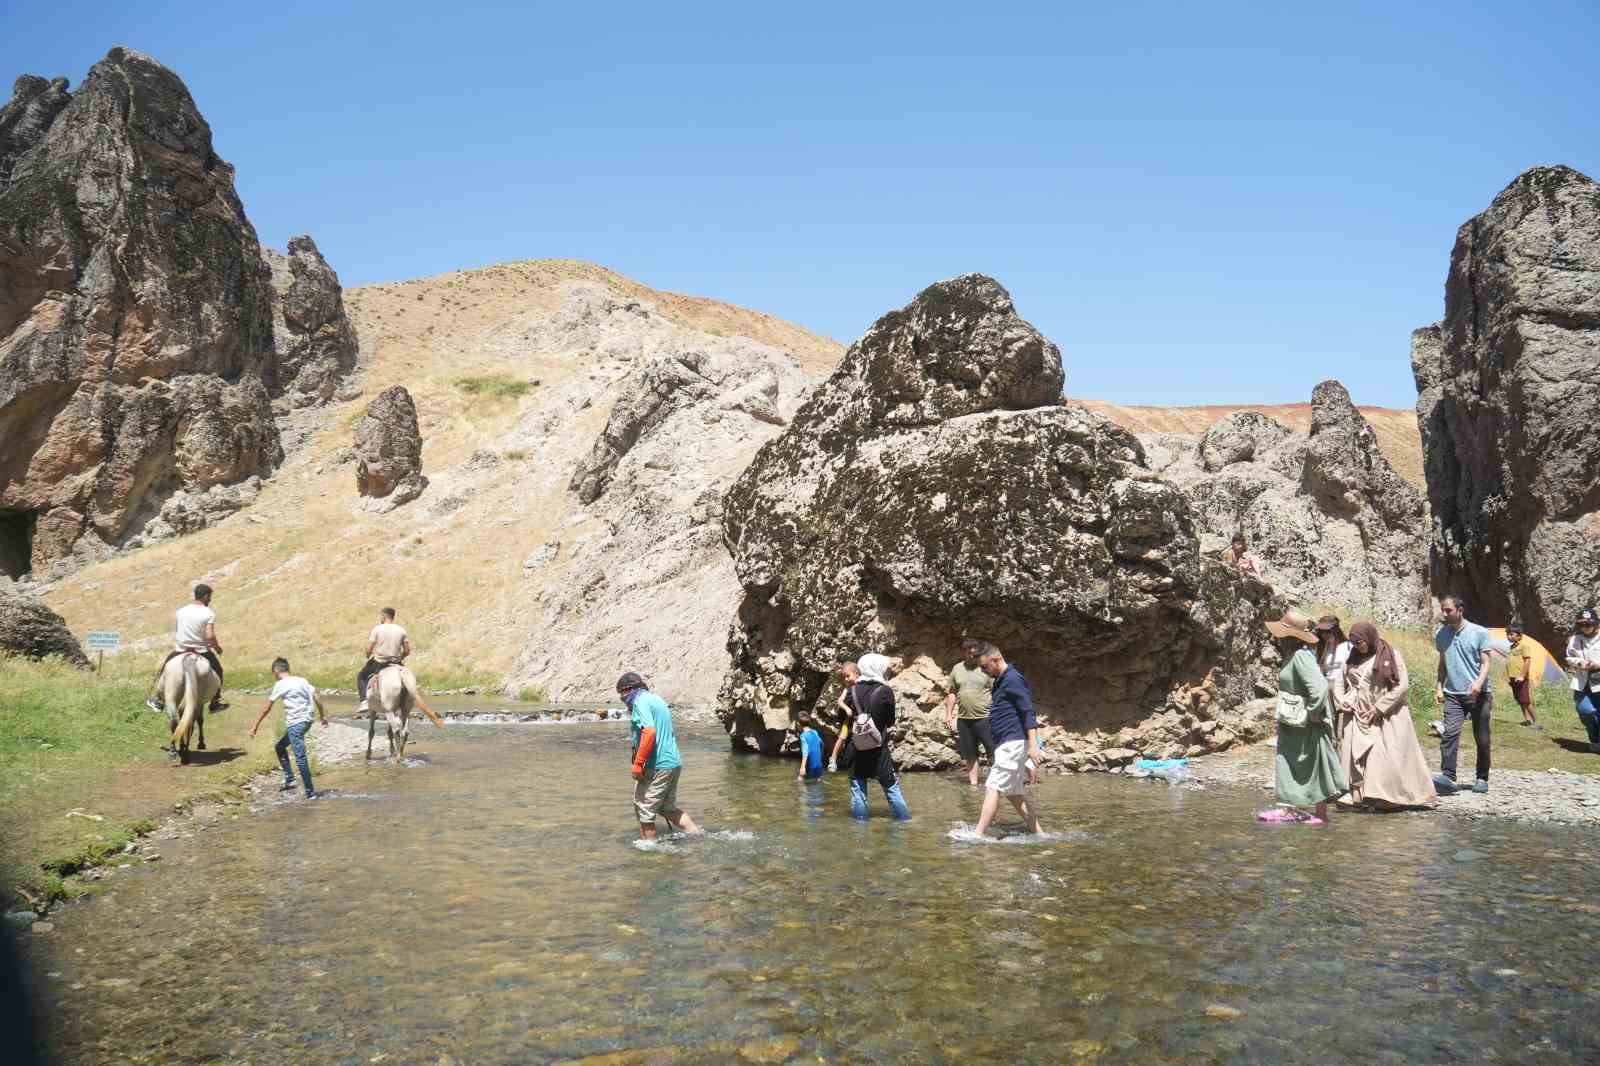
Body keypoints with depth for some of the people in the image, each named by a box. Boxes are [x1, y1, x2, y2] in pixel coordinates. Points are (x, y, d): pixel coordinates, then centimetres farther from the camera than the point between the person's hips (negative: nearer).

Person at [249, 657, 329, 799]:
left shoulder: (280, 684, -5)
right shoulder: (302, 680, 13)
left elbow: (267, 708, -2)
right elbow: (317, 698, 8)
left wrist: (255, 726, 5)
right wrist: (323, 716, 15)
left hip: (295, 723, -8)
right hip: (306, 721, 8)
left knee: (300, 758, -7)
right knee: (279, 747, 23)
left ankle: (310, 792, -7)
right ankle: (289, 780, 22)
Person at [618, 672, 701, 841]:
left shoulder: (640, 702, -11)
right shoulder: (657, 699, 18)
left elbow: (649, 732, -24)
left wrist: (637, 764, -22)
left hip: (656, 766, -9)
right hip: (674, 762, 9)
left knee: (644, 809, 3)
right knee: (668, 808, 19)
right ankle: (698, 834, 15)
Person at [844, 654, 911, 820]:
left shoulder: (852, 691, -3)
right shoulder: (886, 691, -9)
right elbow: (891, 721, 1)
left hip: (857, 749, 2)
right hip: (879, 750, -2)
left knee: (858, 789, 9)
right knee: (892, 787, 9)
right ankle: (905, 820, 12)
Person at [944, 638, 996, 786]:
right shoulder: (957, 669, 8)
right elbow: (952, 693, 14)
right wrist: (948, 714, 9)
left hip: (985, 718, -4)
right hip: (964, 719, 4)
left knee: (993, 754, -4)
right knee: (969, 756, 11)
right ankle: (973, 784, 21)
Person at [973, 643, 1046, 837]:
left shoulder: (1013, 680, -13)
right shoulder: (1001, 681, 18)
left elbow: (1028, 712, -20)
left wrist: (1033, 745, -26)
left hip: (1014, 743, -10)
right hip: (1007, 744, 10)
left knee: (993, 788, -13)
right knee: (1014, 792, 11)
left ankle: (979, 835, -14)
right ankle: (1038, 834, 15)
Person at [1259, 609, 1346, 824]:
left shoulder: (1301, 656, -22)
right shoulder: (1291, 655, 9)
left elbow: (1319, 686, -31)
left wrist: (1312, 712, -23)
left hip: (1306, 726, -10)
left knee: (1312, 768, 2)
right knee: (1287, 765, 13)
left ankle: (1321, 814, 12)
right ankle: (1288, 809, 19)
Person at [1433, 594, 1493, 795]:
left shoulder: (1479, 633, -4)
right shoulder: (1441, 635, 7)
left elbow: (1485, 663, -7)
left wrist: (1479, 683, -24)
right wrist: (1439, 686, 11)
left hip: (1478, 694, -2)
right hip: (1453, 694, 2)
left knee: (1482, 739, 6)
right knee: (1449, 733, -16)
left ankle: (1482, 778, 19)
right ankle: (1447, 776, -24)